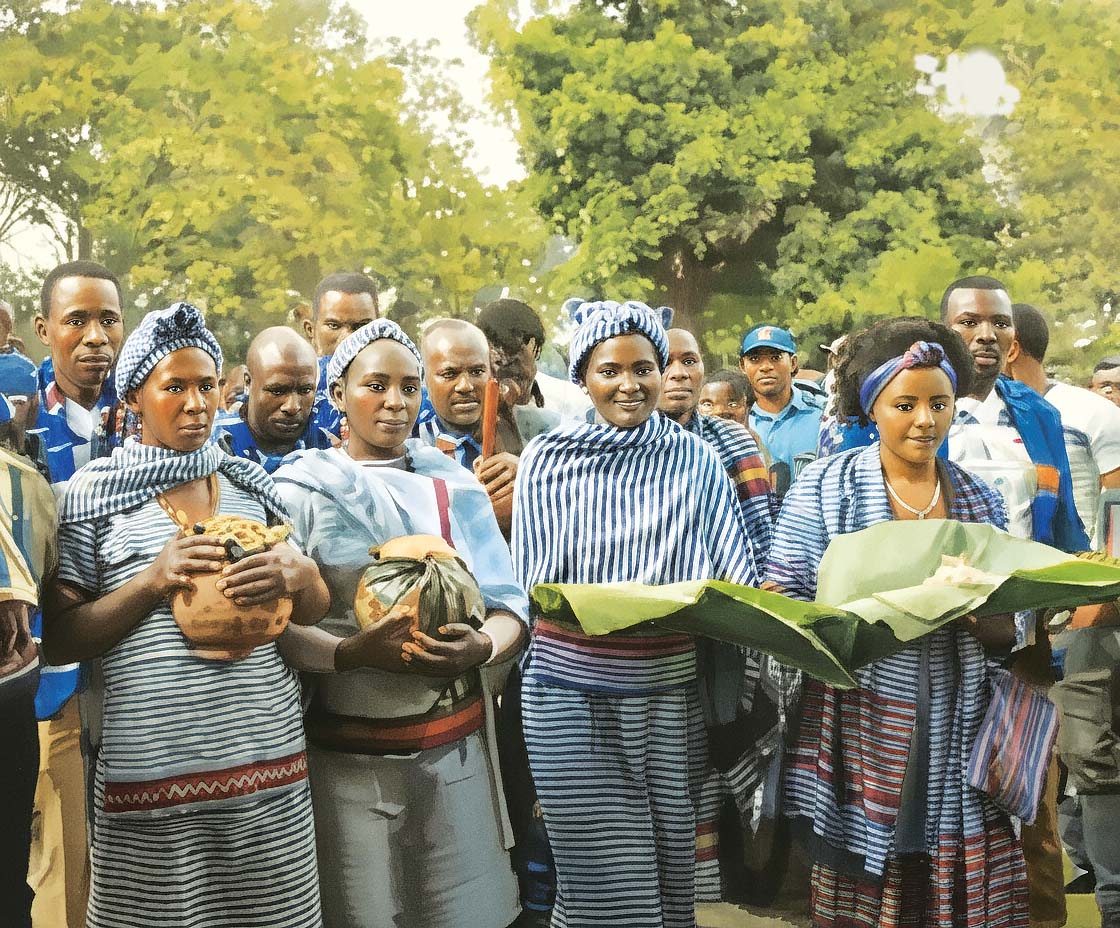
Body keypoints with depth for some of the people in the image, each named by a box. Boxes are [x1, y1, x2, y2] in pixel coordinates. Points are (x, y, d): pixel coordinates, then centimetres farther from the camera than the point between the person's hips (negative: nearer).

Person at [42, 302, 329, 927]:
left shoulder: (253, 485, 10)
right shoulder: (95, 494, 1)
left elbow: (317, 611, 15)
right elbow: (58, 642, -2)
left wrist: (299, 573, -7)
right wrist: (153, 581, -15)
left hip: (269, 761, 3)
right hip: (151, 779, -3)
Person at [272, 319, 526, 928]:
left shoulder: (452, 486, 9)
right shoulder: (301, 491, 1)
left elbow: (509, 606, 5)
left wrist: (482, 647, -16)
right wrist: (357, 652, -24)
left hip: (457, 747, 2)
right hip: (347, 757, -2)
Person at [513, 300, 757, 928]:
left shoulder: (696, 460, 5)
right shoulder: (548, 459, 2)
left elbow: (736, 579, 1)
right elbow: (532, 585, 0)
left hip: (672, 691, 2)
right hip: (574, 691, -2)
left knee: (672, 867, 12)